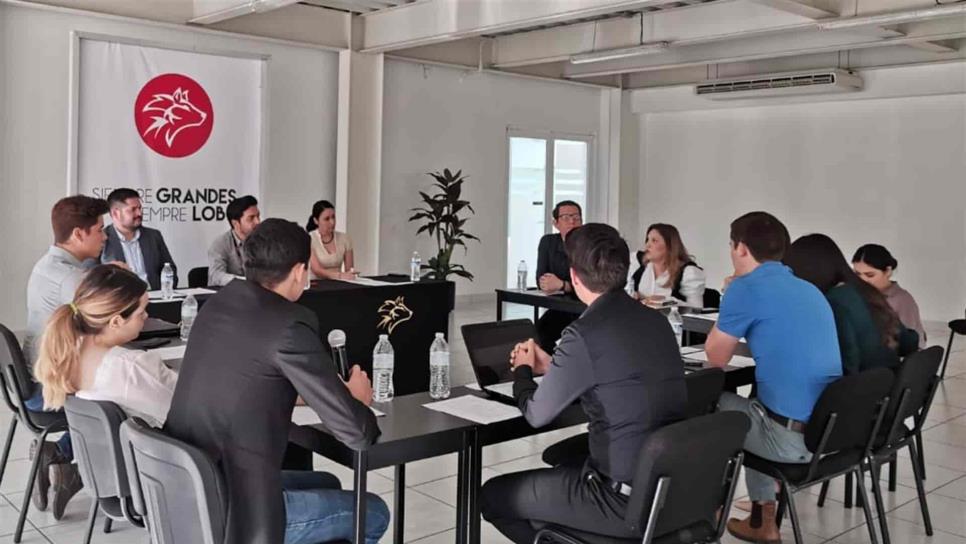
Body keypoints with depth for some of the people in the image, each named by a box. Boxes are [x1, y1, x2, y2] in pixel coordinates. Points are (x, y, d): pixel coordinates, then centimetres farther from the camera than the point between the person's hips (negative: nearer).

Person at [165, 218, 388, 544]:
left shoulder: (219, 302, 3)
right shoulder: (290, 325, -20)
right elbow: (357, 433, -15)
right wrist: (358, 398, 6)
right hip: (232, 511, -8)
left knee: (327, 484, 27)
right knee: (373, 513, 11)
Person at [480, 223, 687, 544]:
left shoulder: (584, 333, -19)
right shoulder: (657, 322, 3)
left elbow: (536, 415, -6)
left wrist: (522, 370, 14)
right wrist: (550, 367, 26)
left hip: (627, 500, -8)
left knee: (492, 496, 9)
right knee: (562, 466, 32)